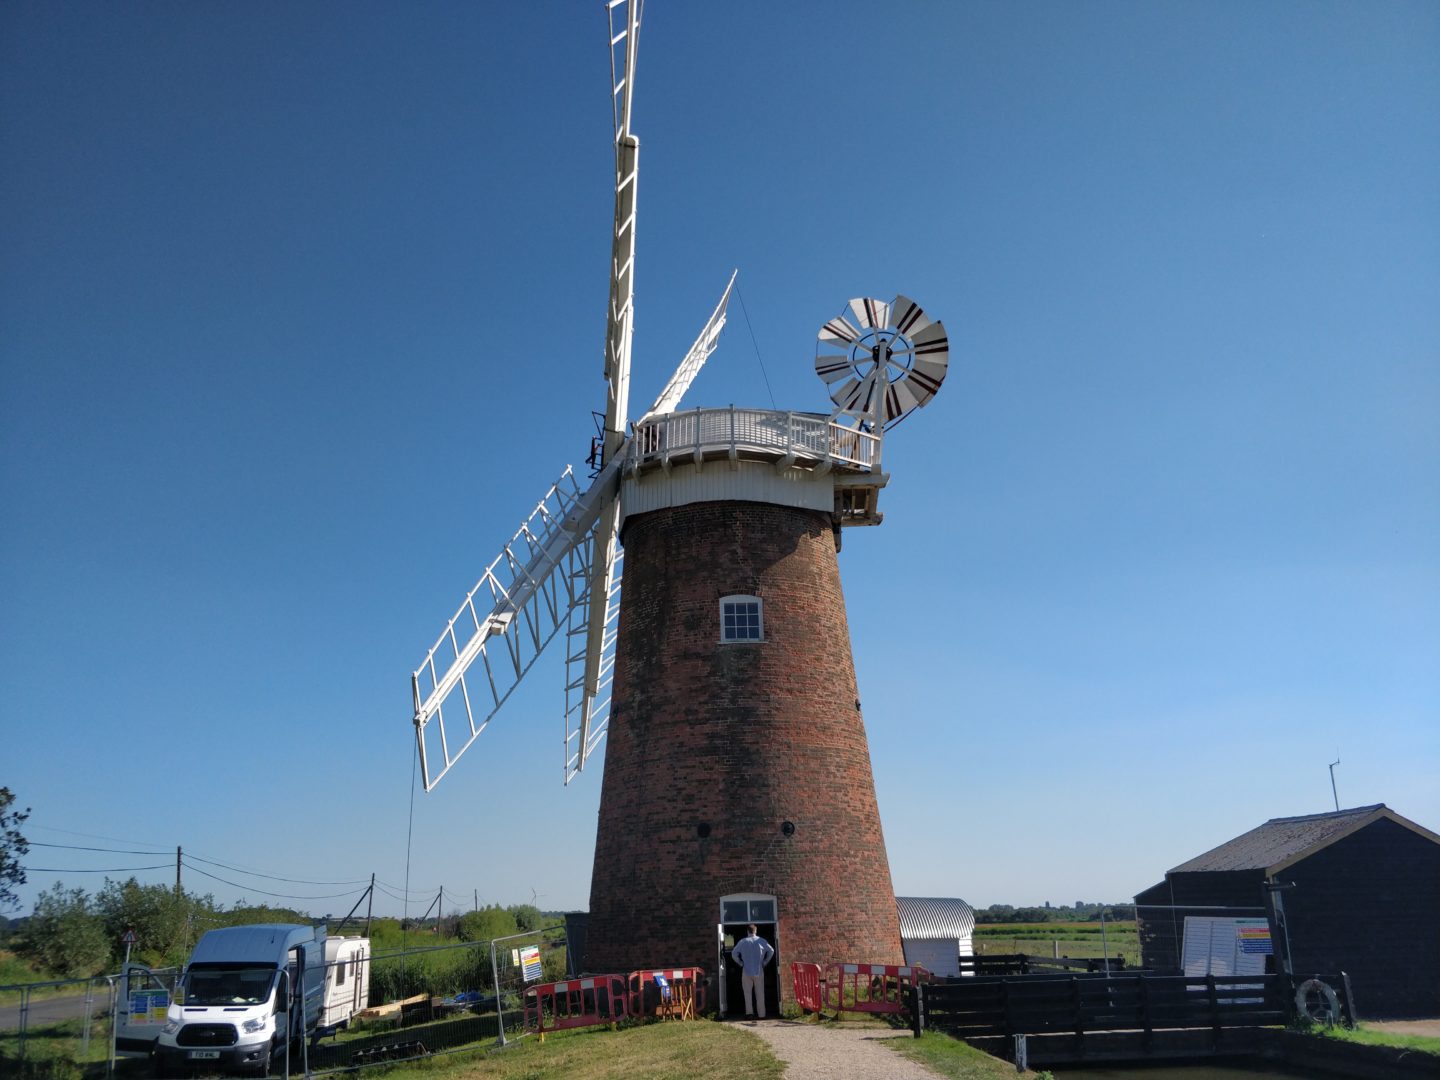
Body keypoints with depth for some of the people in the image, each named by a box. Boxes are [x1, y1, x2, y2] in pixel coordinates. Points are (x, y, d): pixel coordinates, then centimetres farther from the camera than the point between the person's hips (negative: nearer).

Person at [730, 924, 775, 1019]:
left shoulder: (743, 941, -1)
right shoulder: (761, 941, 0)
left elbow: (734, 953, -4)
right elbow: (771, 951, -1)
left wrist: (741, 963, 5)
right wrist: (765, 962, 7)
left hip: (746, 971, -1)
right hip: (759, 971, 1)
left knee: (748, 993, 6)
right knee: (760, 993, 7)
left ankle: (749, 1012, -5)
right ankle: (761, 1014, 8)